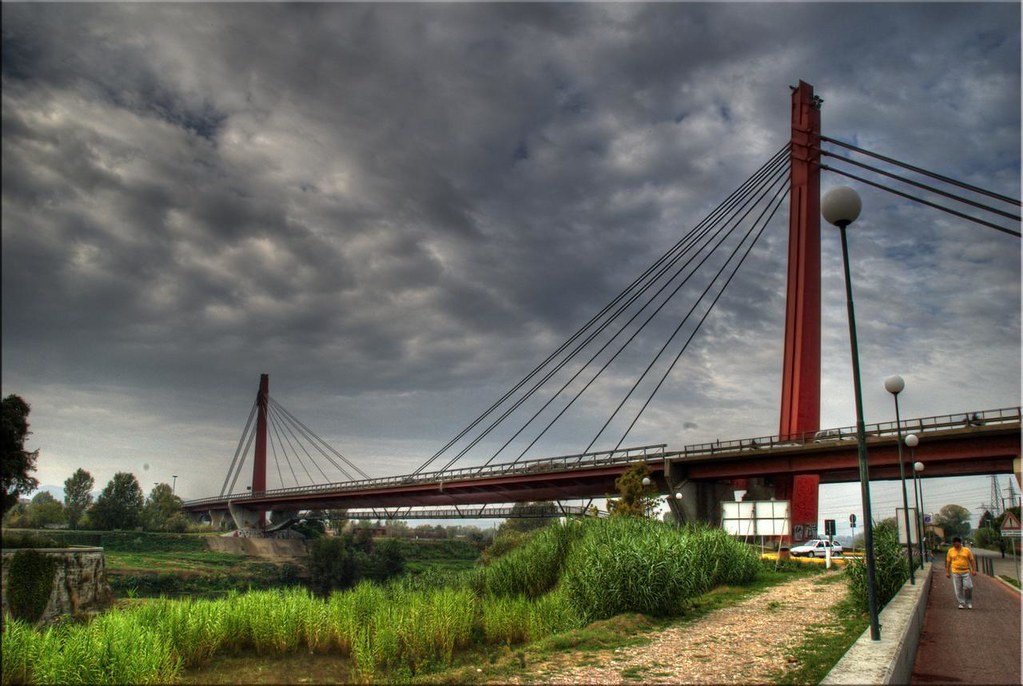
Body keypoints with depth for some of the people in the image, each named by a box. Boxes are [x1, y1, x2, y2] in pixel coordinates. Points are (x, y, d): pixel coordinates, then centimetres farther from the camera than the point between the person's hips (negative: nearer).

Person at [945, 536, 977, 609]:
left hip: (966, 572, -1)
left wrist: (974, 570, -5)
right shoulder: (950, 551, 5)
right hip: (955, 573, 1)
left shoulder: (967, 550, 2)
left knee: (968, 587, -8)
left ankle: (969, 603, 11)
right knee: (958, 589, 1)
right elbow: (948, 562, 10)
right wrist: (947, 572, 8)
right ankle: (961, 603, 12)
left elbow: (972, 560, 4)